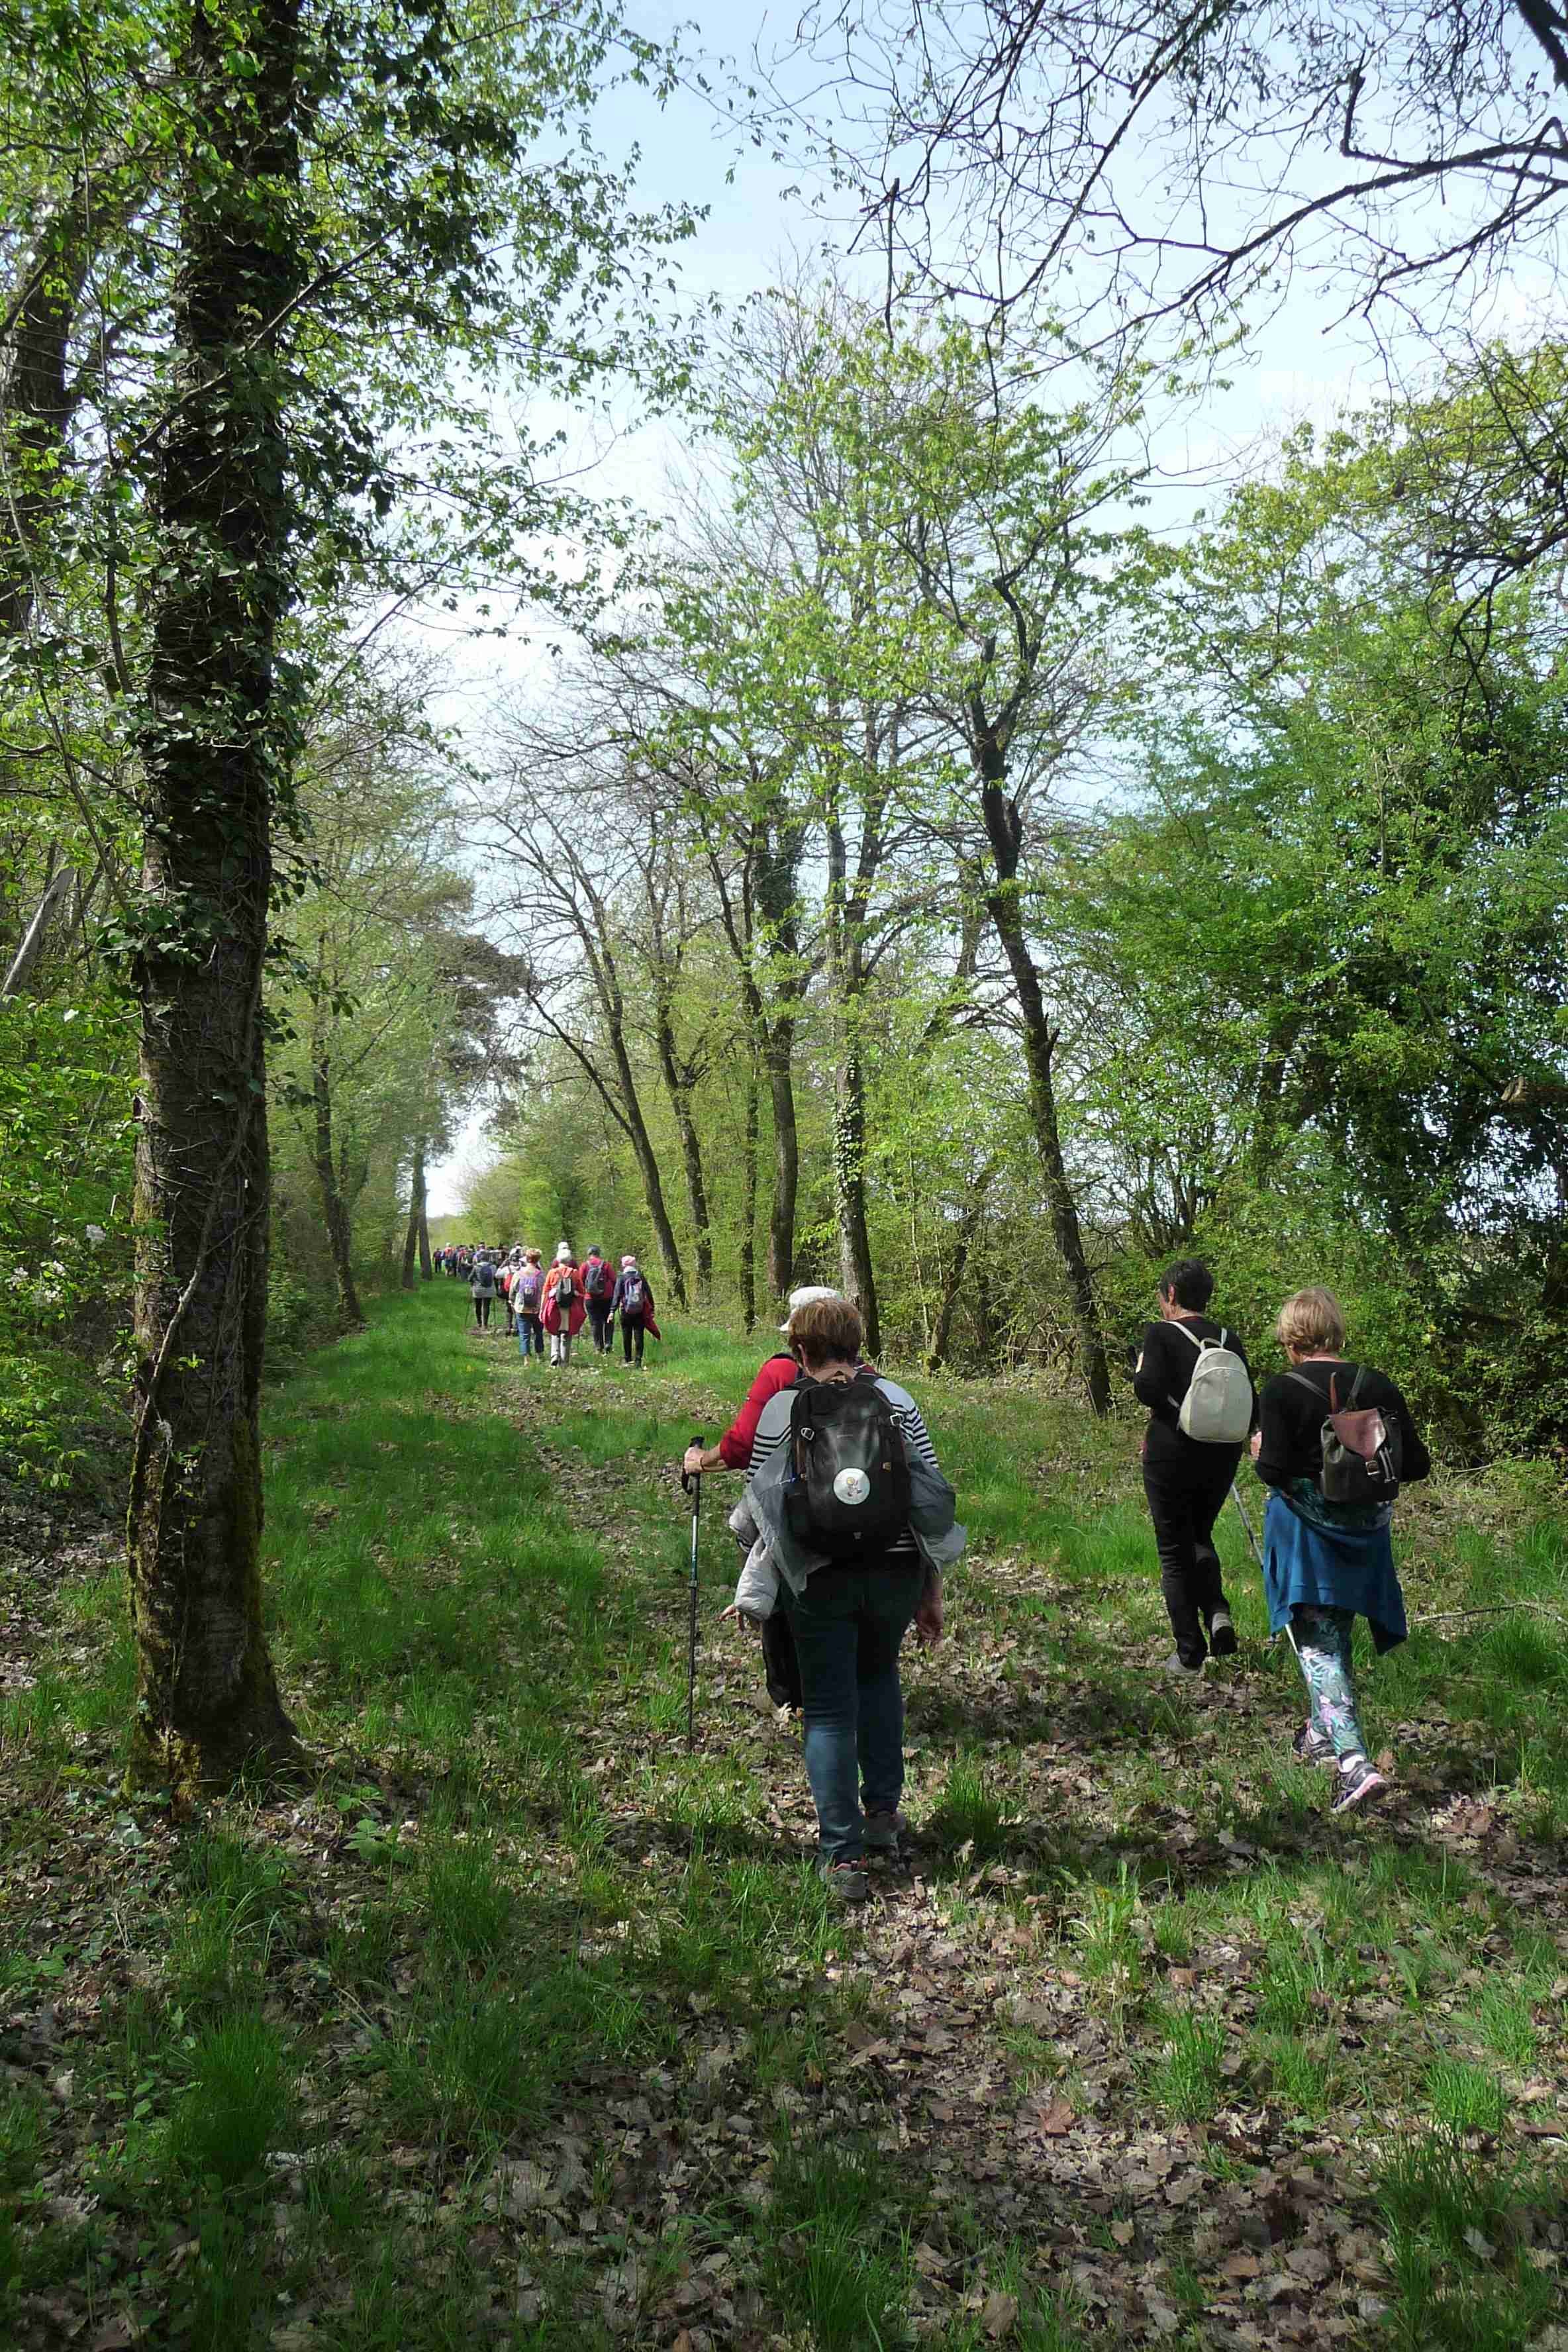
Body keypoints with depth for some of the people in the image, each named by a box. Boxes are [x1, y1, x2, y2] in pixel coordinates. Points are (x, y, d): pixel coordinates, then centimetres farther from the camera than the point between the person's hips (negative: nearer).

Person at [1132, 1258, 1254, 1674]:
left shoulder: (1161, 1334, -11)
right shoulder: (1230, 1340, 4)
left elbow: (1149, 1389, -24)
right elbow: (1251, 1410, 3)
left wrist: (1139, 1371, -3)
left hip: (1172, 1456, -4)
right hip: (1221, 1459, 5)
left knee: (1175, 1553, 8)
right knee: (1200, 1537, 26)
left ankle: (1190, 1654, 10)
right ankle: (1217, 1612, 3)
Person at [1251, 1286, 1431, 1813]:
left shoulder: (1282, 1390, -14)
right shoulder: (1379, 1386, -2)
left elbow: (1275, 1471, -19)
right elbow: (1418, 1466, 0)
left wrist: (1260, 1452, 2)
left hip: (1305, 1527, -5)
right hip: (1364, 1531, 5)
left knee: (1318, 1645, -2)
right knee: (1335, 1635, 22)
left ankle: (1354, 1762, -15)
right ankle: (1321, 1733, 39)